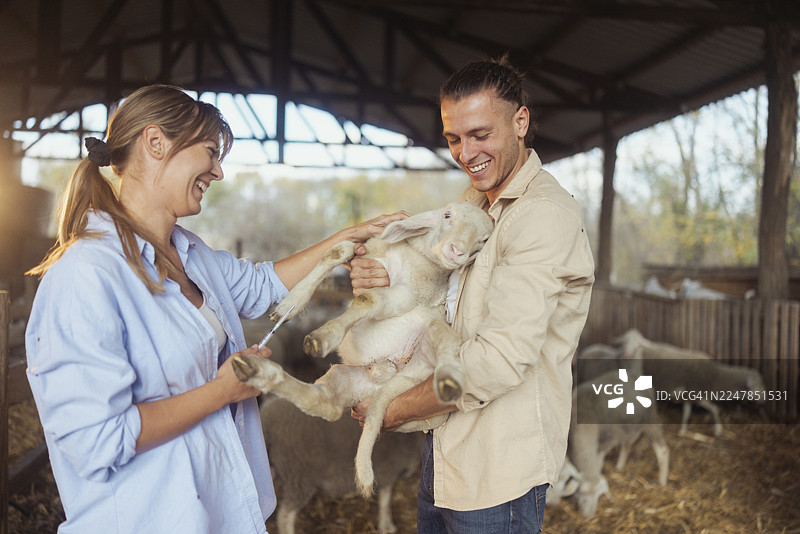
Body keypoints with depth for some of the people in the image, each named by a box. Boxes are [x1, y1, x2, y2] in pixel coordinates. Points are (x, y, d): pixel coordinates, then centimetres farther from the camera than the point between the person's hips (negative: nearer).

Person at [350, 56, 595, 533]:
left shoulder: (546, 216, -21)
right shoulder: (473, 200, 9)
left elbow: (499, 360, -26)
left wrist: (395, 410, -14)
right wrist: (378, 279, -10)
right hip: (447, 449, 8)